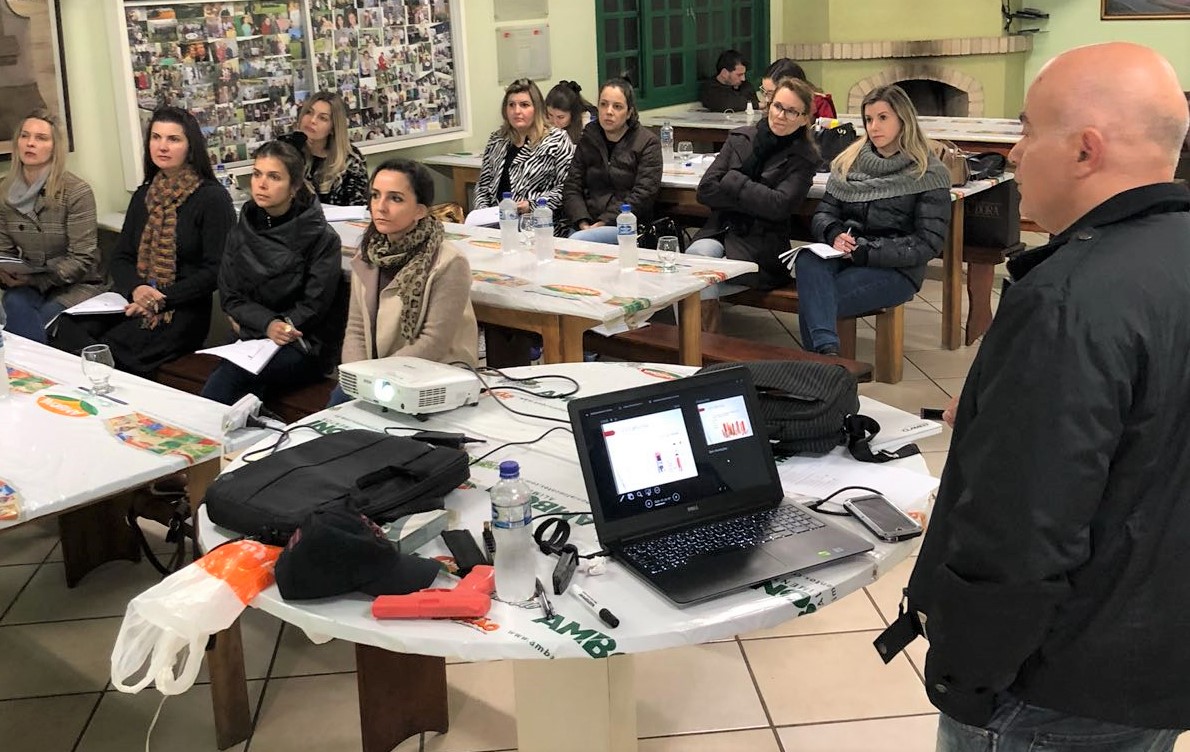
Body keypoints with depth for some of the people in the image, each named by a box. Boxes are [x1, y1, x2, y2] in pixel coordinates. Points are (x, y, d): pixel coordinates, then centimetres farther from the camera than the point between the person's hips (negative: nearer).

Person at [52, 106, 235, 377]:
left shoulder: (213, 198, -4)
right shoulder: (144, 195, 17)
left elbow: (216, 270, -9)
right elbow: (121, 257, 14)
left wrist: (163, 299, -16)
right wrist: (136, 288, -10)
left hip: (182, 311, -6)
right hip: (133, 301, 6)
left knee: (109, 352, -30)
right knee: (68, 329, -23)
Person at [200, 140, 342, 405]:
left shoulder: (321, 237, -5)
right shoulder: (241, 233, 11)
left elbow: (313, 307, -6)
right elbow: (230, 297, 7)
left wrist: (248, 322, -10)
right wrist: (267, 324, -14)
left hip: (305, 346, -4)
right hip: (251, 339, 4)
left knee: (227, 377, -30)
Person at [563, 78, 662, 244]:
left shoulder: (648, 142, 2)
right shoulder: (588, 139, 16)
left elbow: (642, 195, -8)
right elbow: (571, 188, 10)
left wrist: (603, 223, -16)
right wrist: (583, 223, -9)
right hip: (587, 225, 4)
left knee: (576, 241, -32)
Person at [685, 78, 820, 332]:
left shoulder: (804, 157, 4)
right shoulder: (741, 138, 13)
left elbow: (780, 206, -11)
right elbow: (705, 190, 4)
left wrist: (733, 180, -4)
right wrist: (753, 200, -6)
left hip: (759, 242, -3)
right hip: (718, 231, 3)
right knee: (699, 253, -31)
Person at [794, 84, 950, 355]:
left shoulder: (928, 175, -1)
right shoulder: (850, 161, 14)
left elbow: (928, 244, -7)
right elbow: (823, 214, 12)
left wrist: (866, 250, -16)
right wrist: (835, 234, -13)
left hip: (895, 269, -4)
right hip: (843, 258, 4)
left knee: (813, 300, -30)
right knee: (808, 261, -34)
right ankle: (826, 350, -51)